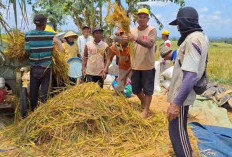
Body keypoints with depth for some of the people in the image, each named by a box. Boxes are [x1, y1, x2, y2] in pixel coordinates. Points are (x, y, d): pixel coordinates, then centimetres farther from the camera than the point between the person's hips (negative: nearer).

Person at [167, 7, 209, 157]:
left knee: (177, 129, 0)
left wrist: (176, 102, -29)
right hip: (181, 91, 10)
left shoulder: (193, 40, -22)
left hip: (182, 94, -10)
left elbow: (191, 75, -29)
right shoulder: (200, 36, 9)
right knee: (179, 127, 24)